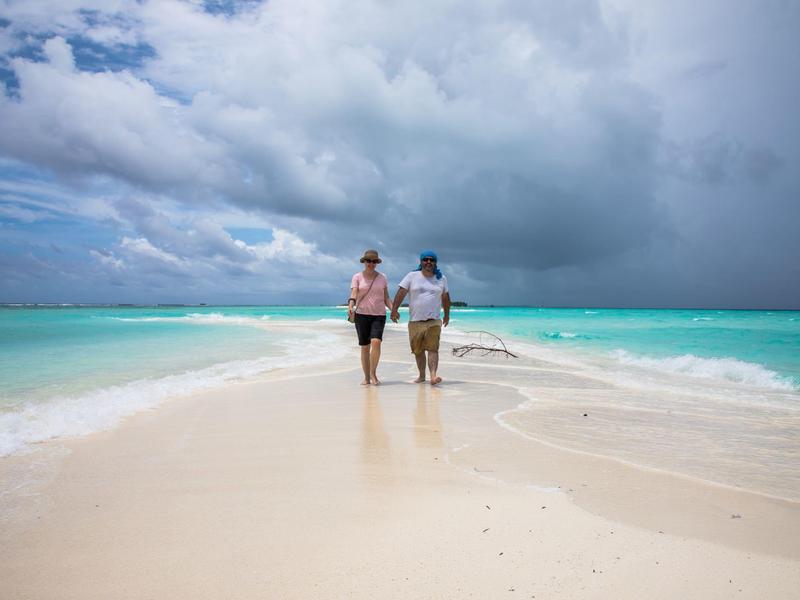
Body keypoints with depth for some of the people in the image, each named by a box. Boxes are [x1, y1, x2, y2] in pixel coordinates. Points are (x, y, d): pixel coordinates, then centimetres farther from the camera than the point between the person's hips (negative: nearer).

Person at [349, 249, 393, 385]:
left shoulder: (382, 278, 10)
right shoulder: (357, 277, 4)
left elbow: (386, 298, 10)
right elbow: (353, 295, -8)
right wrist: (350, 307, -28)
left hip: (379, 315, 0)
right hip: (362, 314, 0)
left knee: (376, 342, -21)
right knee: (364, 347, 2)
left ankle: (373, 373, -6)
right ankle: (366, 377, 13)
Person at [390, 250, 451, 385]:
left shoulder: (441, 279, 9)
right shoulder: (412, 276, 1)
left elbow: (445, 297, 20)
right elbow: (401, 293, -6)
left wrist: (447, 314, 27)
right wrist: (394, 309, -15)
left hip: (434, 321, 0)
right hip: (415, 322, 0)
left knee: (433, 348, -15)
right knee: (418, 351, 9)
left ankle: (433, 376, -24)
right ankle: (421, 376, 24)